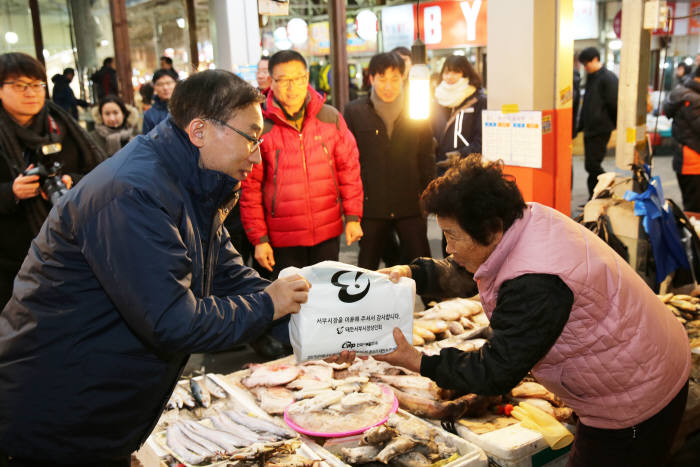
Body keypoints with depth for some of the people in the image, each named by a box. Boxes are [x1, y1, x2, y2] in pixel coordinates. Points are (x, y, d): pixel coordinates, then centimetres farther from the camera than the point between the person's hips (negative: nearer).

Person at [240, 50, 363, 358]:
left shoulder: (330, 118, 1)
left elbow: (349, 168, 6)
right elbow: (250, 187, -6)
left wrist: (353, 216, 2)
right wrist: (259, 239, -8)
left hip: (328, 232, 3)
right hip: (282, 238, -3)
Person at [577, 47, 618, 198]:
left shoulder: (608, 78, -11)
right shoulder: (591, 77, 15)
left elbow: (614, 105, -11)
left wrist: (614, 125, -5)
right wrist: (581, 125, 15)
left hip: (601, 130, -8)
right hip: (589, 129, 8)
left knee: (592, 165, -10)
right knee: (591, 165, 10)